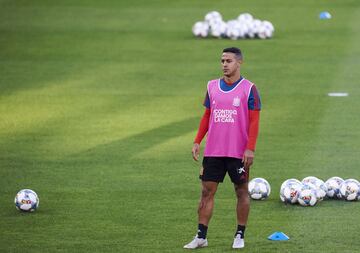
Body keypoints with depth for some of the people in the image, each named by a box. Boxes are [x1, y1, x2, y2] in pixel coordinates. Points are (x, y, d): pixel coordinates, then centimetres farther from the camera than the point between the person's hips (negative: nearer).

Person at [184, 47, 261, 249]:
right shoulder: (213, 87, 8)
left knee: (242, 191, 5)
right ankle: (201, 236, 4)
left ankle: (240, 236, 14)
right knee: (207, 191, 1)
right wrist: (197, 142, 8)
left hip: (238, 153, -4)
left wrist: (250, 149, -14)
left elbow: (254, 121, -7)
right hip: (213, 151, 4)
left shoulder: (249, 89, -5)